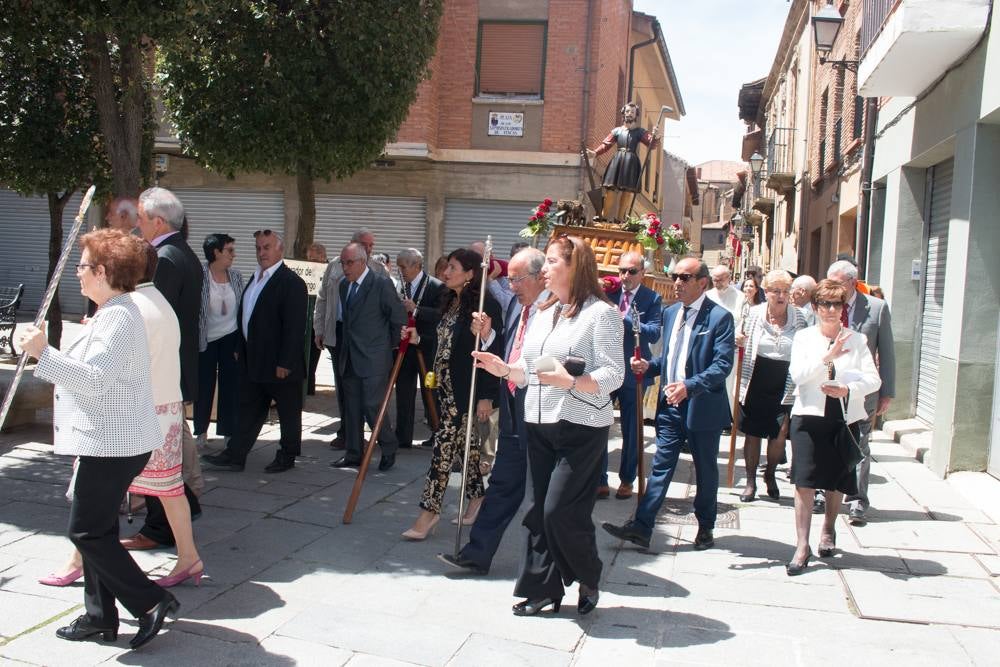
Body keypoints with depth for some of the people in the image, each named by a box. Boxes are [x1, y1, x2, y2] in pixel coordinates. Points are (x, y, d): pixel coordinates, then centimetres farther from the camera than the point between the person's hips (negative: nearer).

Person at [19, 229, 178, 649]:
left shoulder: (117, 318, -19)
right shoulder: (112, 313, 16)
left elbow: (96, 379, -29)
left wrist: (43, 353, -30)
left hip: (112, 444, -11)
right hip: (108, 441, 11)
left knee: (86, 532, -5)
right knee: (96, 530, 15)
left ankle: (152, 603, 1)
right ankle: (99, 616, 24)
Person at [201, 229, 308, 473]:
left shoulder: (291, 282, -14)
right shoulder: (256, 278, 13)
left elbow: (295, 326, -19)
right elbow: (244, 316, 19)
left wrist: (285, 363, -21)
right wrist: (240, 349, 15)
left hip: (280, 364, -8)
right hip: (253, 361, 8)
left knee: (288, 412, 7)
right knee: (249, 410, 13)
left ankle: (287, 457, 19)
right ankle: (234, 456, 19)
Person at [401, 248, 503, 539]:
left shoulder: (486, 304, -15)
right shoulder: (450, 302, 11)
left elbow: (493, 351, -17)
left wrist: (487, 395, -19)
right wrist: (419, 338, 4)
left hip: (468, 390, -8)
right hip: (446, 385, 8)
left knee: (445, 445, -7)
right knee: (464, 442, 17)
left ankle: (429, 510, -1)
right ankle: (476, 496, 30)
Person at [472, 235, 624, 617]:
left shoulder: (601, 313, -8)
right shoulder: (544, 315, 16)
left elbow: (613, 375, -14)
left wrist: (570, 382, -27)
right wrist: (506, 370, 1)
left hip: (580, 428, -7)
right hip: (540, 425, 8)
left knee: (561, 510, -8)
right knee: (540, 510, 9)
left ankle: (588, 580, 16)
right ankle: (543, 588, 21)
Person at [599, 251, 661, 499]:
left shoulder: (652, 299, -4)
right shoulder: (608, 293, 3)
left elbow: (654, 333, -18)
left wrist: (623, 319, -27)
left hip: (633, 373, -2)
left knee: (631, 431, 11)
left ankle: (626, 480, 26)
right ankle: (600, 480, 16)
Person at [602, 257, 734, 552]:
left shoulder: (719, 317, -12)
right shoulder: (670, 312, 10)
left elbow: (723, 363, -20)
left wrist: (689, 386, -31)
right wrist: (650, 365, 1)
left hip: (703, 407, -5)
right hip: (671, 405, 5)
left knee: (706, 470, 11)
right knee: (661, 466, 2)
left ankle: (705, 527, 28)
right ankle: (641, 528, 0)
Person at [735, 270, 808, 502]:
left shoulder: (798, 317, -2)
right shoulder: (754, 313, -2)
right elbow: (744, 344, 10)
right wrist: (739, 341, -14)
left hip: (783, 387, 0)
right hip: (755, 385, 0)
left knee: (779, 436, 7)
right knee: (752, 433, 7)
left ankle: (770, 475, 31)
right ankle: (751, 481, 21)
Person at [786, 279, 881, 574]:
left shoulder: (857, 339, 4)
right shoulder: (804, 337, 2)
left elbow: (873, 380, -2)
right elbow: (797, 374, -12)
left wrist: (848, 390, -19)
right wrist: (828, 357, -24)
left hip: (845, 417, 2)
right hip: (810, 416, -1)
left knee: (837, 480, 14)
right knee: (804, 481, -7)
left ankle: (828, 528, 39)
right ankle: (802, 546, -2)